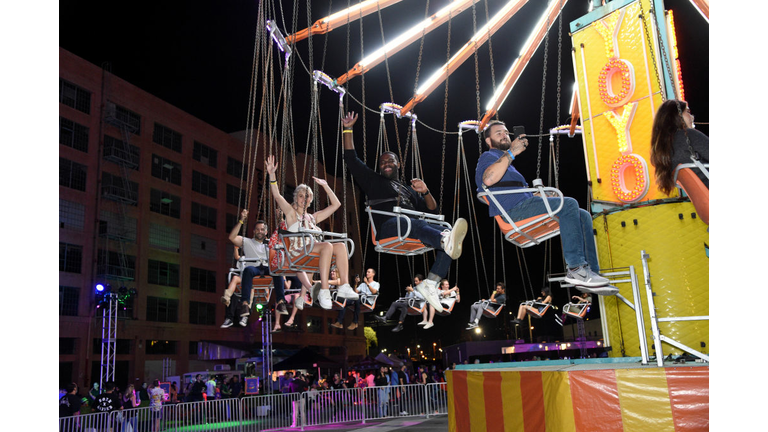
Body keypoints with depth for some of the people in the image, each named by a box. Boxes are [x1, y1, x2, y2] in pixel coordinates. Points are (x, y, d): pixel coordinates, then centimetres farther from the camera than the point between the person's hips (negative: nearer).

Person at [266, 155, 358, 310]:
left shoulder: (313, 217, 27)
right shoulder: (291, 213, 13)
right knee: (327, 245, -33)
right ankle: (324, 290, -40)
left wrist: (325, 185, 28)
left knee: (341, 245, -21)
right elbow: (277, 195, -1)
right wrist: (272, 175, -11)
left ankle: (344, 286, -33)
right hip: (297, 251, -6)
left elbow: (336, 204, 30)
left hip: (314, 249, 6)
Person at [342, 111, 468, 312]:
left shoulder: (410, 190, 38)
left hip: (414, 225, 5)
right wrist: (348, 129, 17)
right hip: (388, 226, -5)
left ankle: (430, 283, -36)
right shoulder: (374, 181, 29)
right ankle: (447, 240, -73)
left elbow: (431, 209, 28)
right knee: (416, 223, -40)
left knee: (445, 232, -22)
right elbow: (351, 159, 22)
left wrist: (425, 191, 7)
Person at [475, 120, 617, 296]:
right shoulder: (488, 156, 6)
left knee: (583, 216, 0)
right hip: (512, 210, -10)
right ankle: (576, 268, -27)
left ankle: (591, 273, -7)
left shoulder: (506, 162, 36)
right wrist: (511, 152, -20)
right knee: (568, 204, -25)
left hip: (524, 207, 10)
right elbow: (489, 179, -21)